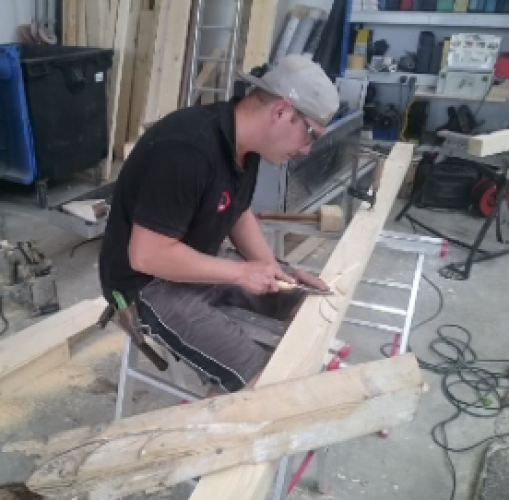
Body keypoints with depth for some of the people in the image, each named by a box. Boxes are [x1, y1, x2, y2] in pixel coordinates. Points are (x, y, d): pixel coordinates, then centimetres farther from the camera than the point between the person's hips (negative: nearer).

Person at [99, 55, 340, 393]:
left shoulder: (245, 142, -2)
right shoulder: (187, 151, -31)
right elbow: (147, 255, -30)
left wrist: (276, 273, -3)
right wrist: (241, 272, -22)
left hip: (203, 264, 9)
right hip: (150, 283, -9)